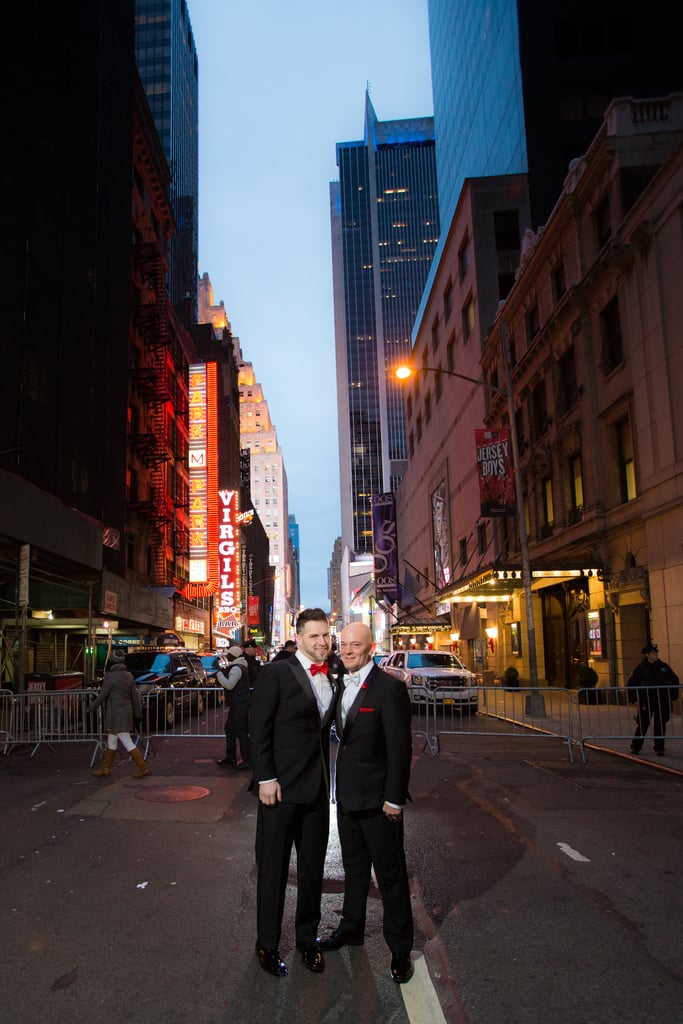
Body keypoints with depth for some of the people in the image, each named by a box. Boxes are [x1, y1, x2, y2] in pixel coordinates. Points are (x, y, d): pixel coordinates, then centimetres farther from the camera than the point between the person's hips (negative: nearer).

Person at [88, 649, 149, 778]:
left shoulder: (110, 676, -16)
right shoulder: (128, 675, 6)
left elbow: (102, 695, -12)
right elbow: (135, 696, 7)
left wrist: (91, 707, 3)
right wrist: (138, 713, 12)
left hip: (116, 714, -8)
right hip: (126, 711, 8)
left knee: (127, 743, -5)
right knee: (111, 741, 17)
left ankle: (143, 767, -4)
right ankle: (106, 769, 25)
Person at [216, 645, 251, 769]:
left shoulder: (236, 668, -18)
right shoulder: (241, 667, 15)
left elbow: (229, 684, -26)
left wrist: (219, 675, -14)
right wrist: (222, 675, 12)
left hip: (239, 704, -11)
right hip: (239, 703, 11)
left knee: (241, 732, -7)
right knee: (229, 728, 17)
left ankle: (247, 760, -2)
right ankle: (230, 758, 23)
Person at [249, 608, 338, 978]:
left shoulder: (331, 679, 7)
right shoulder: (277, 673, -11)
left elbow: (324, 728, 12)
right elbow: (259, 729, -12)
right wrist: (265, 778, -15)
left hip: (317, 789, 5)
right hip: (281, 787, -5)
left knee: (313, 867, 16)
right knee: (273, 868, 8)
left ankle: (307, 939, 33)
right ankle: (267, 944, 26)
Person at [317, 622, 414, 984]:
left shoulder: (389, 687, -17)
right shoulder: (343, 686, 7)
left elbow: (400, 746, -18)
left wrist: (394, 799, -18)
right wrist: (340, 787, 11)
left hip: (377, 798, -7)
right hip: (347, 795, 8)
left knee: (390, 873, 6)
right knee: (354, 868, 23)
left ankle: (400, 948, 21)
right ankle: (351, 928, 40)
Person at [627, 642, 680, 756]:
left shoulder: (664, 667, 2)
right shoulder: (640, 669, -4)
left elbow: (675, 680, 13)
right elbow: (631, 685, 1)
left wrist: (674, 696, 7)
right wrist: (633, 699, -4)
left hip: (662, 701, 2)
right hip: (646, 702, -2)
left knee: (660, 725, 7)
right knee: (642, 725, 2)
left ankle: (659, 748, 18)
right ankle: (635, 747, 13)